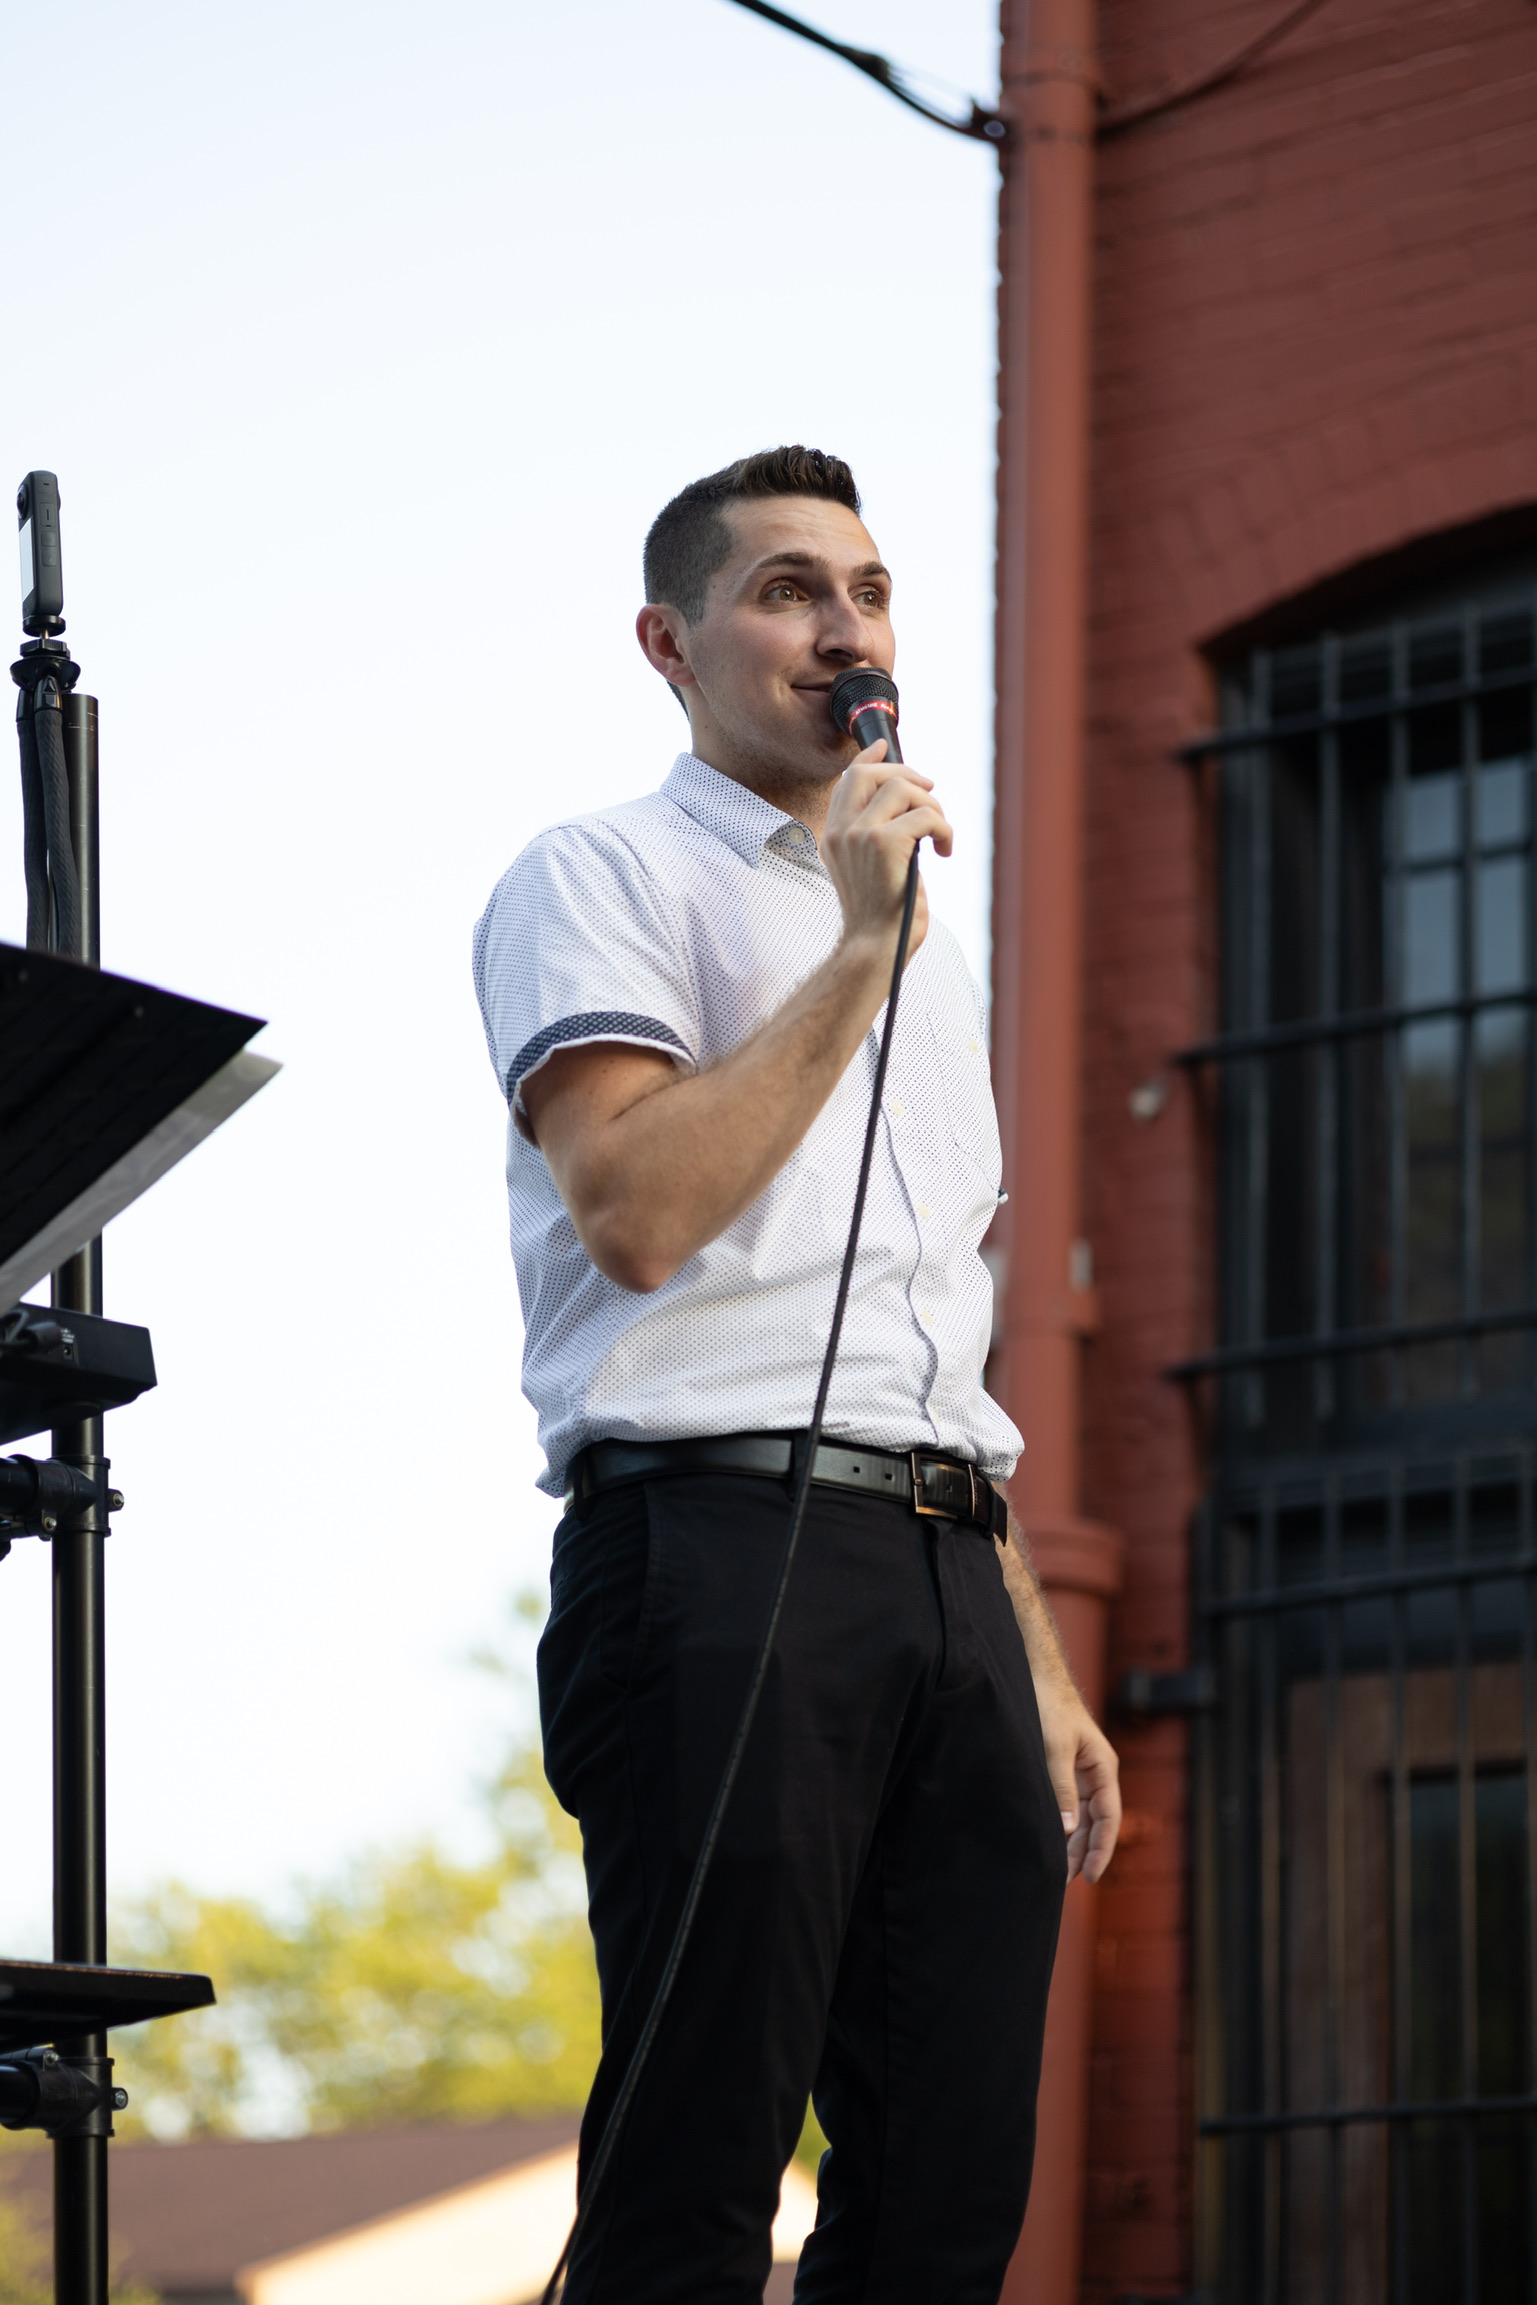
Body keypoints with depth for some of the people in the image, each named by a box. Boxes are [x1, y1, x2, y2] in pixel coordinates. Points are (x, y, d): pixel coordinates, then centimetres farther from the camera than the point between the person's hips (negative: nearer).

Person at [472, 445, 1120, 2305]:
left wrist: (1041, 1668, 20)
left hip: (949, 1583, 7)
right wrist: (858, 946, -8)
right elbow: (636, 1210, -13)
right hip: (721, 1541, -7)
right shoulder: (602, 878, 5)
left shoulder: (932, 958, 29)